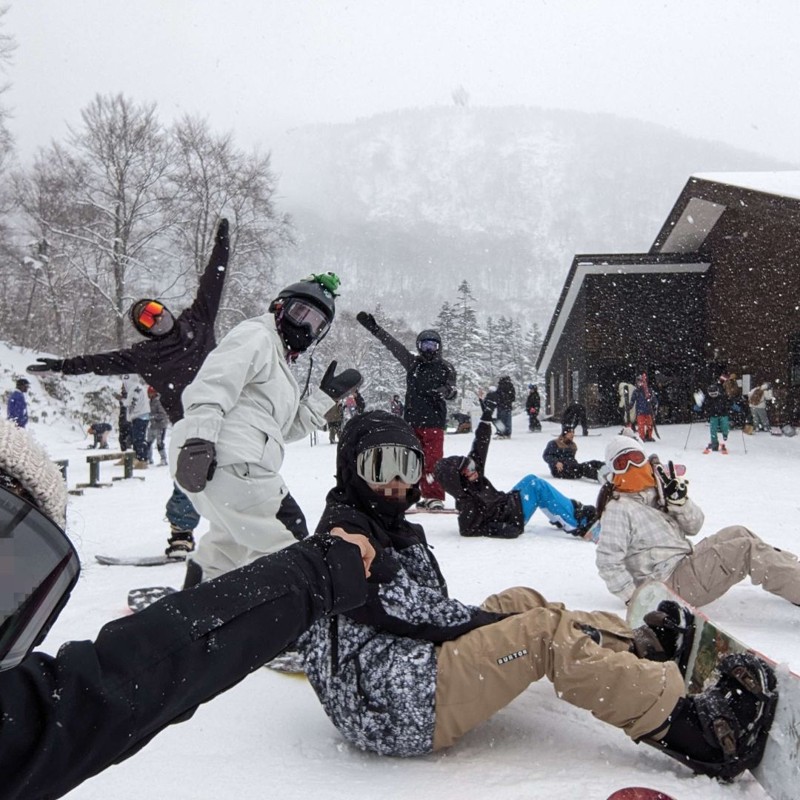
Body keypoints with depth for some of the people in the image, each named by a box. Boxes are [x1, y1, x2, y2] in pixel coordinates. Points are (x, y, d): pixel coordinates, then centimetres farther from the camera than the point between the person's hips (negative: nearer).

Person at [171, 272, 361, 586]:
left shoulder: (280, 363, 29)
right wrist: (198, 438, -29)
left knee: (230, 541, 31)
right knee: (285, 542, -7)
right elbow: (212, 385, -17)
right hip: (228, 461, -11)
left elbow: (288, 428, 23)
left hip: (241, 462, 11)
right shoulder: (256, 336, -1)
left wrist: (327, 395, 17)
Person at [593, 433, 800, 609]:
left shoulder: (657, 492, 11)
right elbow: (608, 561, -21)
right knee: (747, 549, -12)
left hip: (686, 562, 9)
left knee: (738, 533, 10)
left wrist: (678, 499, -8)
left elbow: (693, 527, 9)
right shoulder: (618, 509, -15)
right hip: (672, 584, -9)